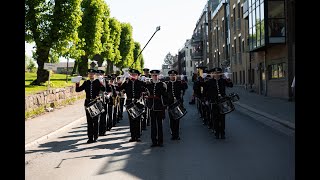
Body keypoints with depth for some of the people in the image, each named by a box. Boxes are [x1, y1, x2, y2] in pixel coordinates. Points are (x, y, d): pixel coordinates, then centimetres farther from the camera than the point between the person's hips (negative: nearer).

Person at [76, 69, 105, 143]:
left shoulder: (98, 82, -1)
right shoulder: (86, 83, 9)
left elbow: (104, 89, -16)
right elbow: (78, 90, 7)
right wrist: (77, 83, -9)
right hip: (88, 103, 3)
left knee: (96, 121, 4)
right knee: (89, 121, 5)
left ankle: (95, 137, 13)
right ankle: (90, 138, 11)